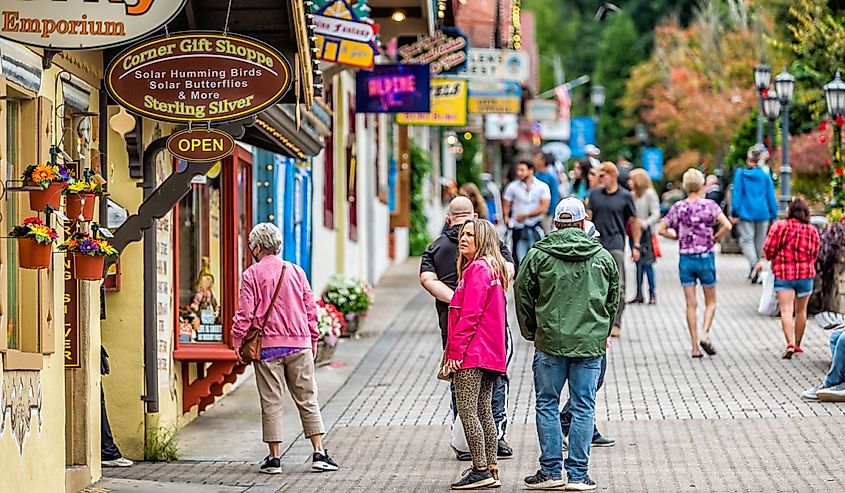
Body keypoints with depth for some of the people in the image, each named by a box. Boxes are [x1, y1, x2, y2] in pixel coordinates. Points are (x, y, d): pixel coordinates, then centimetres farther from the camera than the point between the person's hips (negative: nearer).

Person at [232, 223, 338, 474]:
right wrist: (312, 341, 18)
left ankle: (274, 458, 3)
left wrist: (237, 341, 2)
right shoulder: (295, 271, 8)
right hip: (299, 345, 3)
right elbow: (311, 309, 10)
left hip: (267, 347, -3)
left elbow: (244, 314, -8)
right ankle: (319, 454, 2)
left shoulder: (251, 275, -3)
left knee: (271, 403, 2)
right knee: (307, 400, 7)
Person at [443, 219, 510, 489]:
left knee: (467, 411, -8)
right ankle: (490, 470, 13)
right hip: (491, 354, 10)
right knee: (483, 412, 12)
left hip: (472, 354, -10)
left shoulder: (477, 269, -12)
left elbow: (470, 315, -18)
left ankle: (480, 470, -9)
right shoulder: (493, 269, 18)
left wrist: (455, 350, -17)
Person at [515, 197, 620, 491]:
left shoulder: (538, 255, -1)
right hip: (591, 345, 1)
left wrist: (531, 331, 17)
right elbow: (613, 298, 14)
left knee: (547, 405, 9)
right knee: (583, 408, 5)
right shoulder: (602, 257, 6)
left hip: (550, 342, -1)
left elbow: (522, 294, 3)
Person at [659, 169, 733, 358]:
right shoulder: (710, 205, -7)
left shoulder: (678, 207, -1)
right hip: (705, 257, -2)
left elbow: (662, 230, 0)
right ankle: (705, 334, -11)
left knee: (691, 304, 5)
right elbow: (727, 226, -18)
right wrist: (715, 238, -2)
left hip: (686, 259, 2)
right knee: (710, 302, 11)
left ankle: (695, 346, 3)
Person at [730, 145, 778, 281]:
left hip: (746, 212, -2)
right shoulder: (765, 175, 3)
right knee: (760, 241, 13)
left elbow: (736, 193, -6)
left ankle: (753, 264, -30)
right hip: (762, 213, 2)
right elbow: (771, 197, 5)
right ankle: (755, 270, 20)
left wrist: (734, 213, -6)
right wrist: (774, 215, 11)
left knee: (746, 239, -4)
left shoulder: (740, 174, -2)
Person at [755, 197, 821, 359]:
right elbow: (814, 255, 5)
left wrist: (772, 260, 16)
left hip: (783, 274, -2)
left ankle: (790, 343, -22)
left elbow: (768, 250, -7)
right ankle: (797, 344, 26)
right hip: (805, 273, 2)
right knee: (801, 311, 16)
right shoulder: (812, 231, 0)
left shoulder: (779, 226, -8)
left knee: (786, 310, -6)